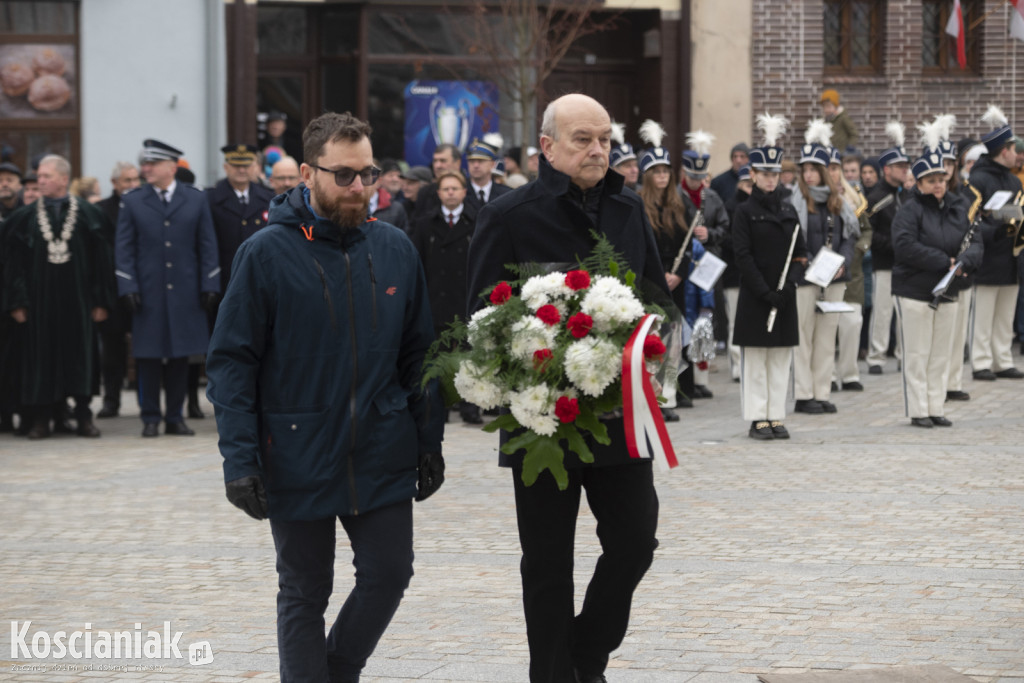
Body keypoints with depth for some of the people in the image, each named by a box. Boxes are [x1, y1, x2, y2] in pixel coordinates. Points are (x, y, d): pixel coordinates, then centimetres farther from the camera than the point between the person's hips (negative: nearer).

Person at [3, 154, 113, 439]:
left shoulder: (88, 214, 1)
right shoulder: (25, 217, 5)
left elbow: (101, 259, 1)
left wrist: (100, 301, -4)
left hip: (77, 299, -1)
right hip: (39, 299, 1)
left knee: (80, 356, 2)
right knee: (41, 357, 2)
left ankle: (83, 417, 9)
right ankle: (40, 420, 8)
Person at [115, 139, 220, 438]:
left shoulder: (196, 199, 7)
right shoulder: (132, 202, 5)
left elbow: (207, 245, 7)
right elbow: (124, 249, 3)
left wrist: (210, 286, 0)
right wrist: (128, 288, -7)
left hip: (185, 293, 1)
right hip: (148, 293, -1)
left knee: (180, 356, 5)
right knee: (148, 356, 1)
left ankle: (175, 416, 14)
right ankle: (150, 417, 10)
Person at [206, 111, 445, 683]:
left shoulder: (395, 248, 4)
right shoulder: (267, 253, -8)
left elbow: (419, 353, 10)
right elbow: (232, 362, -8)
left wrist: (430, 441, 6)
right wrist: (240, 459, -15)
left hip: (383, 456, 3)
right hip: (300, 458, -3)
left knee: (389, 574, 5)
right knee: (305, 594, 8)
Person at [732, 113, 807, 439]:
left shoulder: (788, 211, 11)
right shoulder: (745, 211, -3)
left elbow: (800, 252, 10)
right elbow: (743, 256, -9)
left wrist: (790, 283, -7)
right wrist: (765, 293, -15)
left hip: (783, 296, 5)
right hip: (754, 297, -4)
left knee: (781, 359, 6)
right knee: (755, 360, -1)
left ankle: (777, 416, 12)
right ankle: (757, 418, 4)